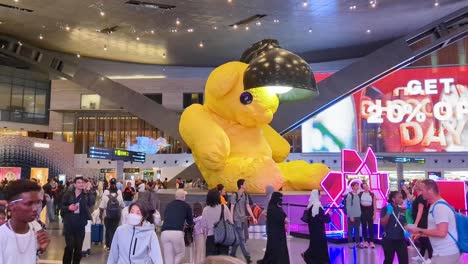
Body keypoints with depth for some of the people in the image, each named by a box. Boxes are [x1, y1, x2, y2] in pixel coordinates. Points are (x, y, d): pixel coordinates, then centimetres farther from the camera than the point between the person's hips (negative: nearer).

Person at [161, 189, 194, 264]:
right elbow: (190, 222, 24)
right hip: (177, 233, -3)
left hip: (164, 232, 4)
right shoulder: (186, 206, 13)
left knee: (168, 258, 11)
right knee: (180, 254, 17)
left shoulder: (168, 205, 21)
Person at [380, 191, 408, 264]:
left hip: (401, 239, 4)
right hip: (389, 240, -4)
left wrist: (406, 231, -7)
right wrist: (388, 213, -24)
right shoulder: (385, 209, -7)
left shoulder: (402, 211, 8)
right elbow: (383, 223, -15)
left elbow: (405, 224, 13)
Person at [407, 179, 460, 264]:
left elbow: (441, 232, -27)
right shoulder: (435, 206, 12)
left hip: (445, 254, -9)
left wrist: (419, 230, -18)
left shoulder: (440, 206, -20)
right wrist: (420, 234, 14)